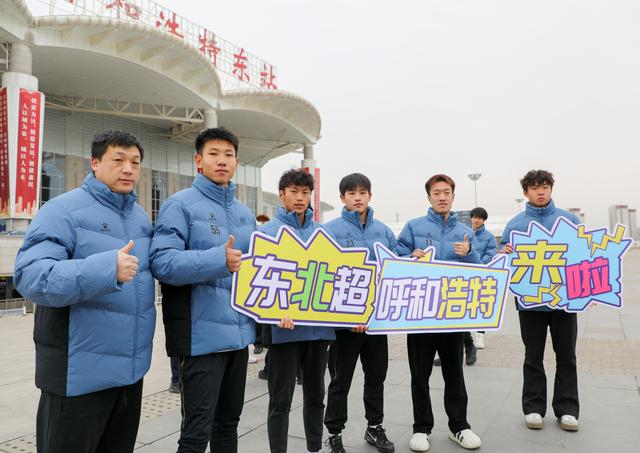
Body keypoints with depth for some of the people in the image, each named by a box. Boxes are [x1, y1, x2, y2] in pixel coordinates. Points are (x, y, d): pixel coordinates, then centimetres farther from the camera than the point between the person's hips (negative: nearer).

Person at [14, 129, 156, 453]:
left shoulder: (141, 216, 10)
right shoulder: (64, 210, -12)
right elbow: (30, 276, -24)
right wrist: (106, 269, -35)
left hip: (131, 366, 7)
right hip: (80, 371, -7)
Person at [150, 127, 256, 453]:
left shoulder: (245, 213, 14)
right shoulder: (181, 204, -9)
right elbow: (162, 263, -21)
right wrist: (218, 260, -31)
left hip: (239, 332, 7)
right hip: (203, 335, -7)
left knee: (229, 422, 21)